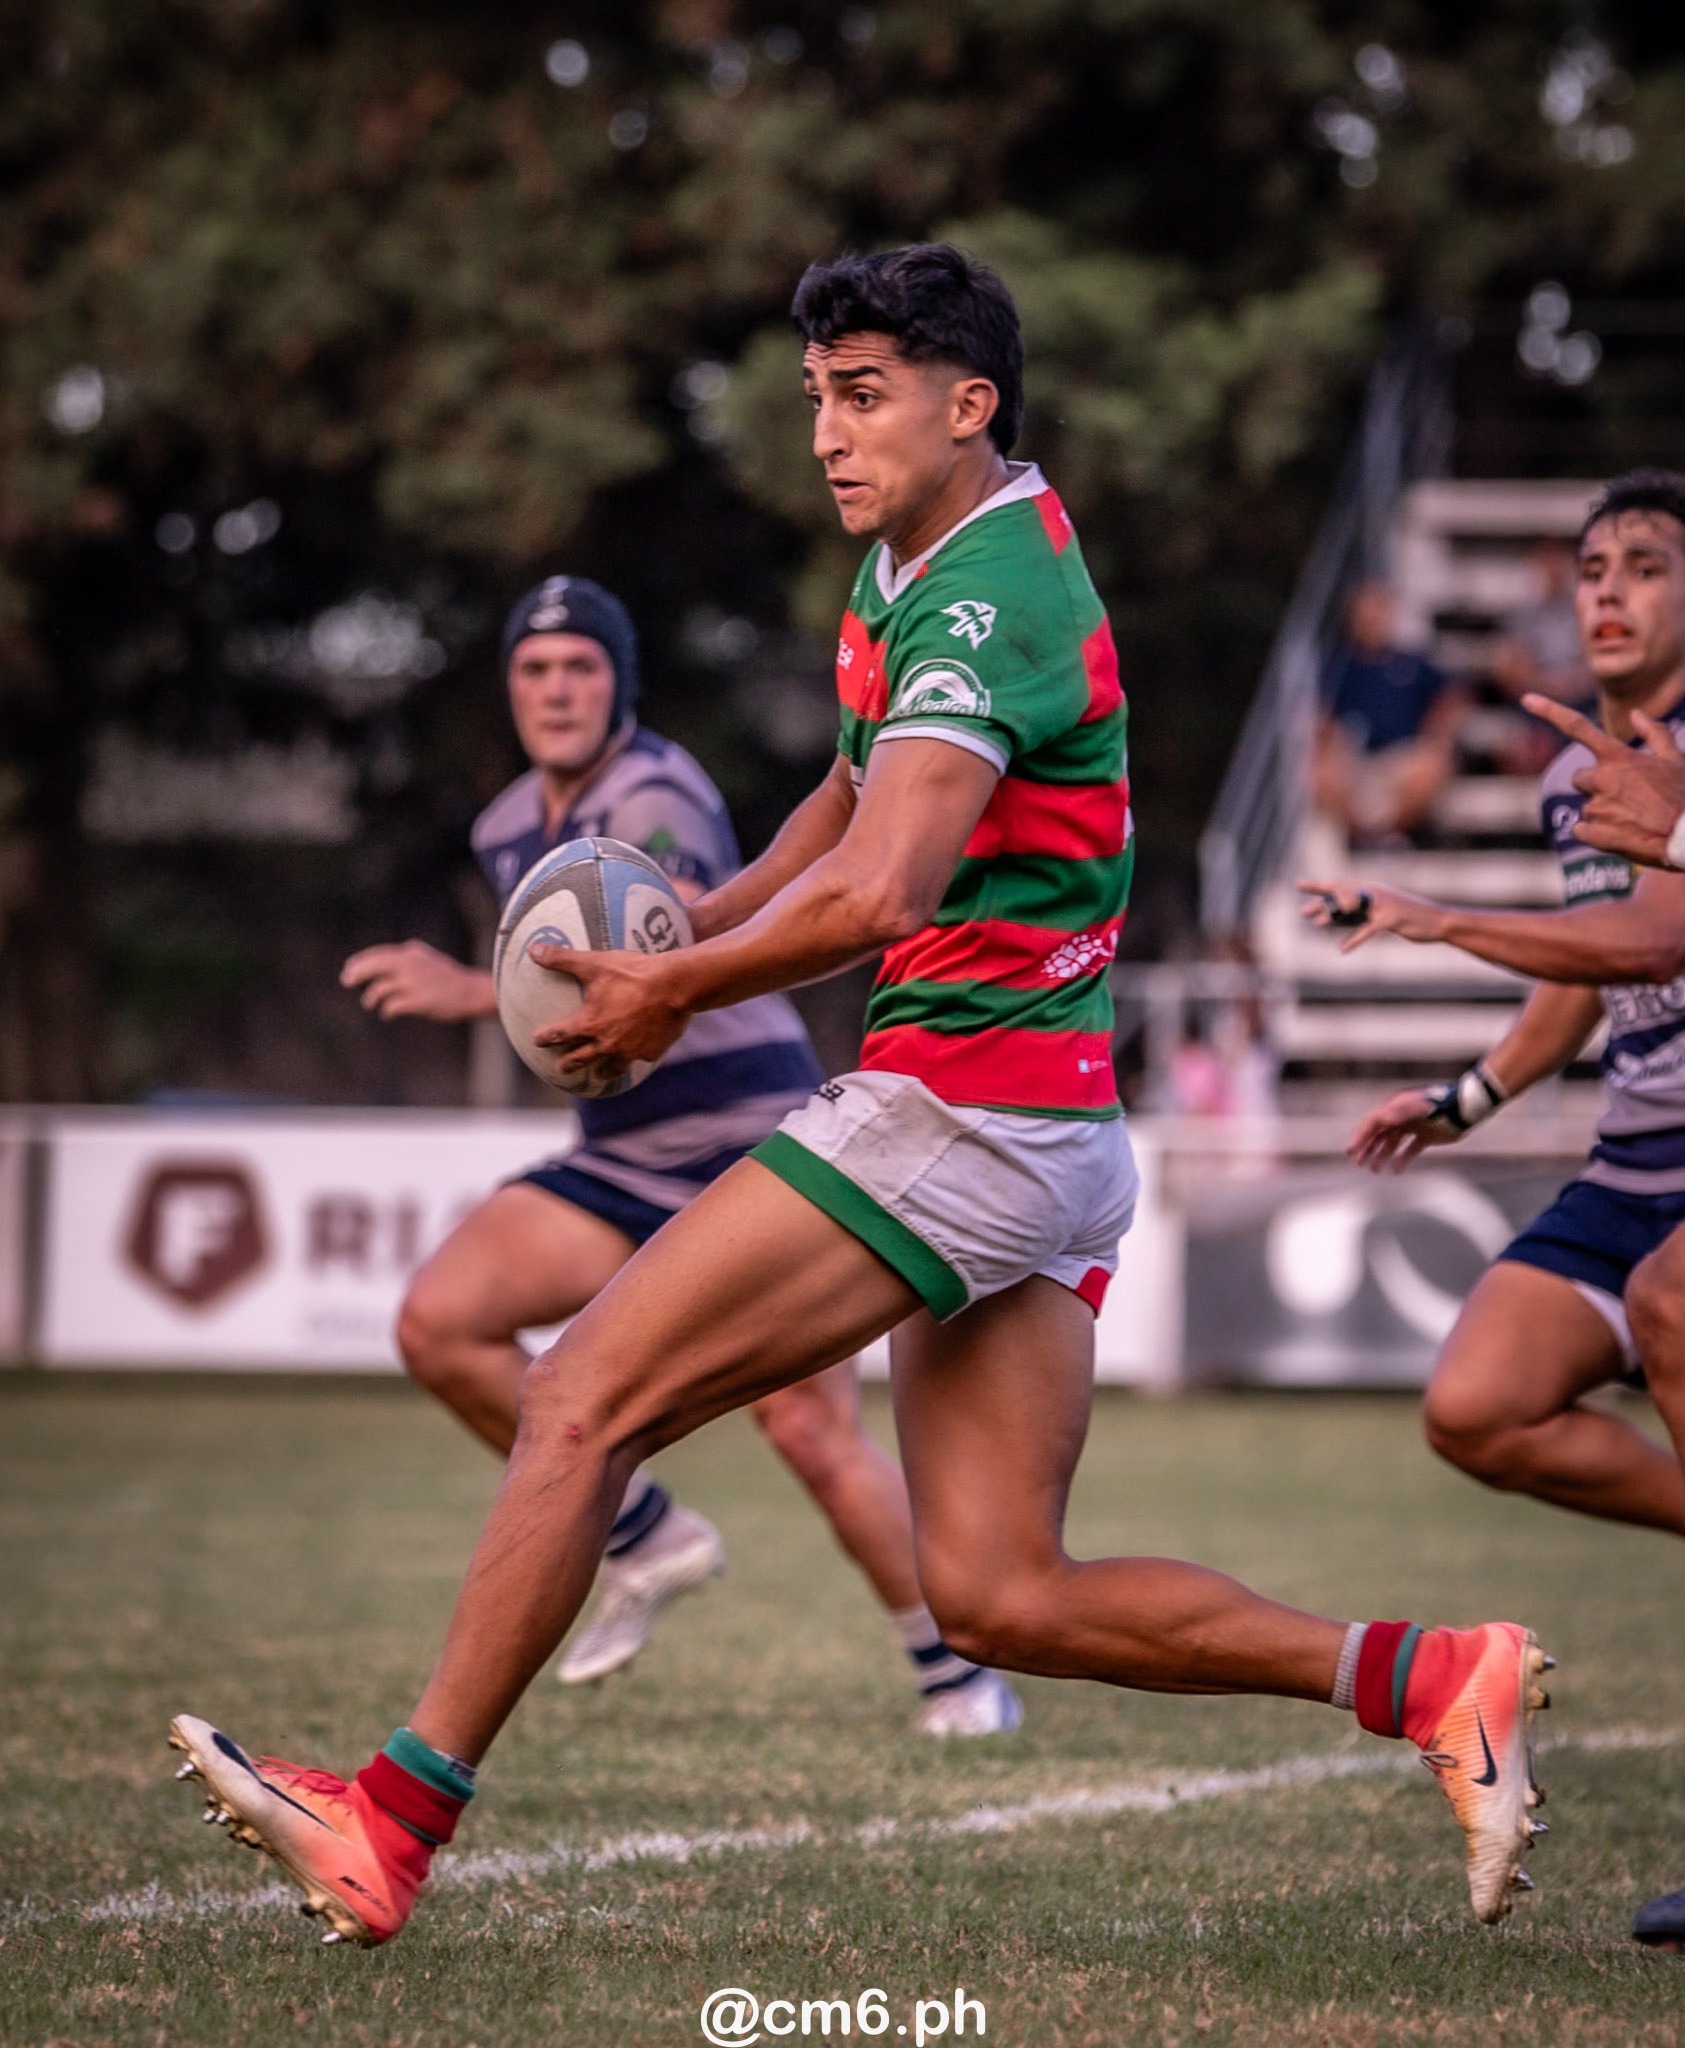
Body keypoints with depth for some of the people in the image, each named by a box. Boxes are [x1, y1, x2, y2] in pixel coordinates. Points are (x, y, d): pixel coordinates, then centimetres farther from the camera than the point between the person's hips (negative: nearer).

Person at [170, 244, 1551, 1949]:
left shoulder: (985, 597, -15)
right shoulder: (915, 573, 17)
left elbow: (876, 894, -27)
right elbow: (857, 793, 34)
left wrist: (677, 993, -12)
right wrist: (694, 928, 18)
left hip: (961, 1103, -10)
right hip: (1041, 1136, 10)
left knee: (582, 1401, -7)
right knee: (998, 1599, 5)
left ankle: (397, 1817, -4)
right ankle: (1429, 1679, 2)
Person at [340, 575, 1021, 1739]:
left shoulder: (658, 796, -16)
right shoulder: (510, 831, 10)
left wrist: (476, 996, -41)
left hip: (754, 1151, -7)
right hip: (624, 1163, 7)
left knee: (815, 1435, -14)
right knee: (438, 1325, -12)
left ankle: (958, 1672, 7)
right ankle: (650, 1543, 2)